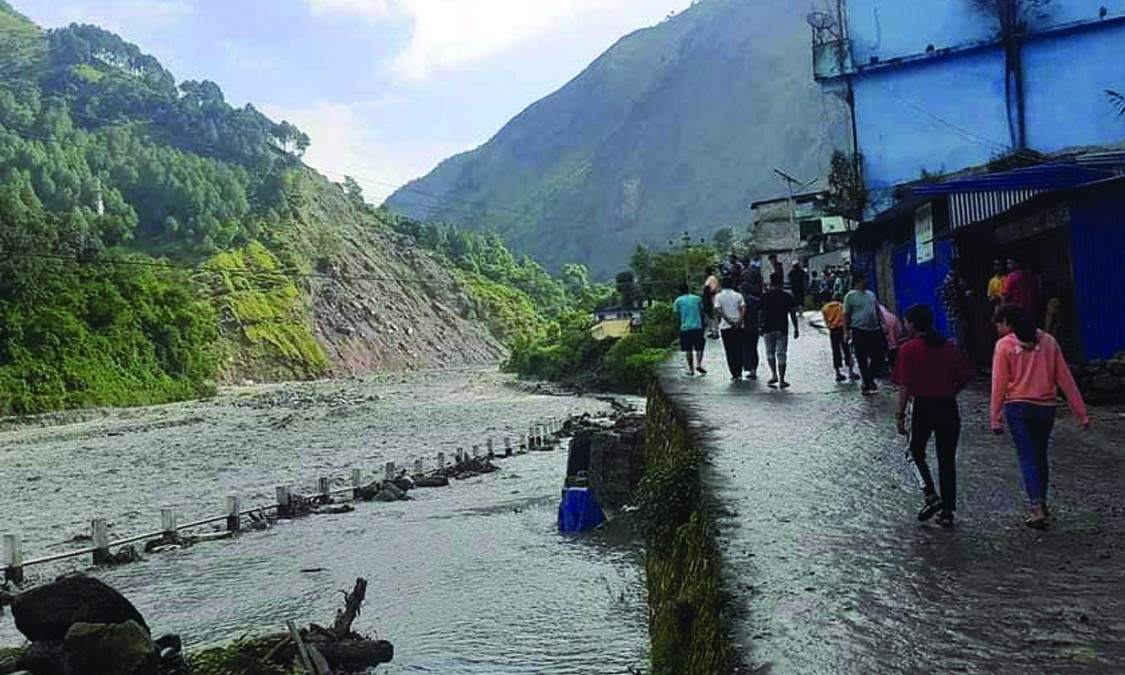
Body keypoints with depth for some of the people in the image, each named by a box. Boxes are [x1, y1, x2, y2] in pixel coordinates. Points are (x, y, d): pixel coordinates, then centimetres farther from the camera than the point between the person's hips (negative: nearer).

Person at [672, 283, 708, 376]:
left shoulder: (678, 301, 4)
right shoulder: (697, 298, 7)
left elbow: (677, 315, 2)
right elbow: (702, 312, 8)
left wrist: (679, 326, 14)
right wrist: (702, 324, 18)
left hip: (685, 328, 0)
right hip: (697, 326, 0)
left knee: (688, 350, 6)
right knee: (699, 348, 9)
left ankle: (691, 369, 6)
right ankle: (698, 364, -9)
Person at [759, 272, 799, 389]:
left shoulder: (765, 297, -3)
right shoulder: (787, 297, -1)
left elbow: (761, 314, -2)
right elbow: (793, 314, -1)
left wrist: (761, 327, 10)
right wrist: (796, 328, 7)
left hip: (768, 329, 0)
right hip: (782, 329, 0)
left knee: (770, 352, 17)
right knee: (781, 354, 4)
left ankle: (773, 374, 2)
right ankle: (781, 380, 3)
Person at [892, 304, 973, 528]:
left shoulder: (910, 348, -7)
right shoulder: (949, 346, 7)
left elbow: (904, 386, -12)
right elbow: (965, 377, 6)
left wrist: (901, 415, -9)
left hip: (923, 406, -4)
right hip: (949, 407, 4)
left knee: (917, 451, 17)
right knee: (947, 459, 10)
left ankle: (930, 495, 1)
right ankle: (948, 512, 13)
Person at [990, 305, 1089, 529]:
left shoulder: (1004, 345, -6)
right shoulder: (1047, 341, 4)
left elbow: (999, 383, -8)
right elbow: (1064, 378, 3)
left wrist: (995, 418, -5)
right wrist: (1080, 411, 5)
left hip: (1018, 408, -4)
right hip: (1046, 407, 4)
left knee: (1027, 458, -1)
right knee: (1041, 456, 17)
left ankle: (1037, 506, -11)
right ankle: (1041, 504, 27)